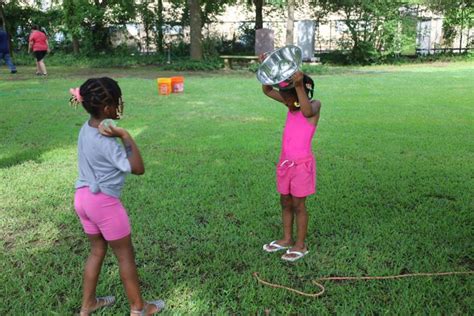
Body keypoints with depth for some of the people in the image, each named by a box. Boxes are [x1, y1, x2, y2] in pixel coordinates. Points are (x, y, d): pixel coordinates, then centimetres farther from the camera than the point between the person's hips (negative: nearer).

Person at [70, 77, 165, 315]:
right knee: (125, 255, 10)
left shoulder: (87, 128, 0)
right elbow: (138, 168, -22)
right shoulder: (105, 141, -26)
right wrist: (125, 136, -24)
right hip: (104, 202, -8)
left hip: (83, 197, 8)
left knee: (97, 251, 24)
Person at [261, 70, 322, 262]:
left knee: (298, 205, 3)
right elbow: (267, 91, 5)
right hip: (285, 162, 7)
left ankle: (300, 245, 18)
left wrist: (299, 86, -43)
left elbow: (307, 111, -36)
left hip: (302, 164, -7)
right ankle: (287, 239, 32)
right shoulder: (291, 104, 6)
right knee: (285, 202, 16)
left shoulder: (315, 105, -12)